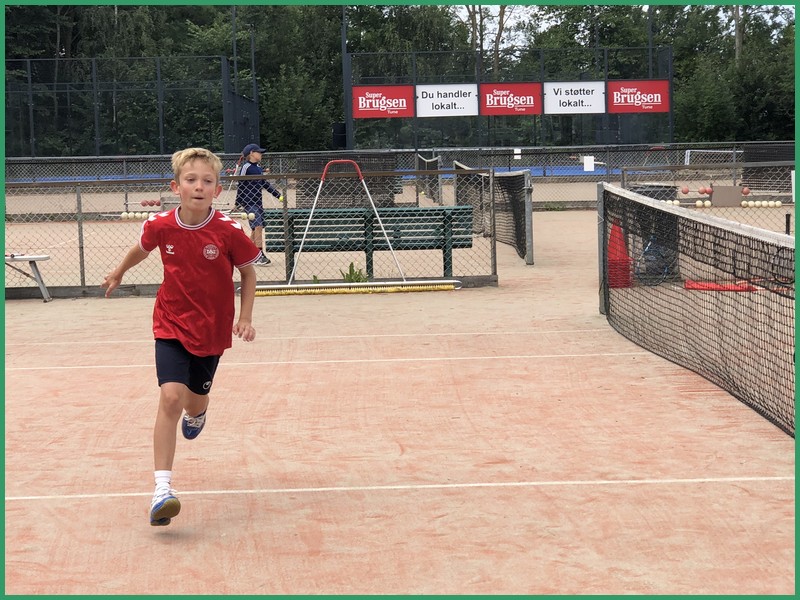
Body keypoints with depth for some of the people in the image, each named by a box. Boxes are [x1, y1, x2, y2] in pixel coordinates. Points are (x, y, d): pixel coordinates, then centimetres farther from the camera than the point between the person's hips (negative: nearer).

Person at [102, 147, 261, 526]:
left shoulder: (229, 231, -16)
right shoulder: (159, 226, -11)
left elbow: (248, 272, 1)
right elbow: (142, 249, 13)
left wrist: (245, 317, -7)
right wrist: (118, 273, 30)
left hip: (212, 331, 1)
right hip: (172, 326, -1)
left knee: (195, 401, 16)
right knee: (171, 397, -19)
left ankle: (195, 414, 59)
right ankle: (162, 488, -19)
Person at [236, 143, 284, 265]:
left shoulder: (258, 168, 14)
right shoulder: (246, 167, -10)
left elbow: (265, 184, 21)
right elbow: (240, 186, -9)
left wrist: (279, 196, 17)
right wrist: (237, 204, -9)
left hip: (258, 202, 8)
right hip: (249, 202, -8)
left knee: (255, 229, 10)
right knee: (258, 226, -16)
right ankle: (260, 256, -18)